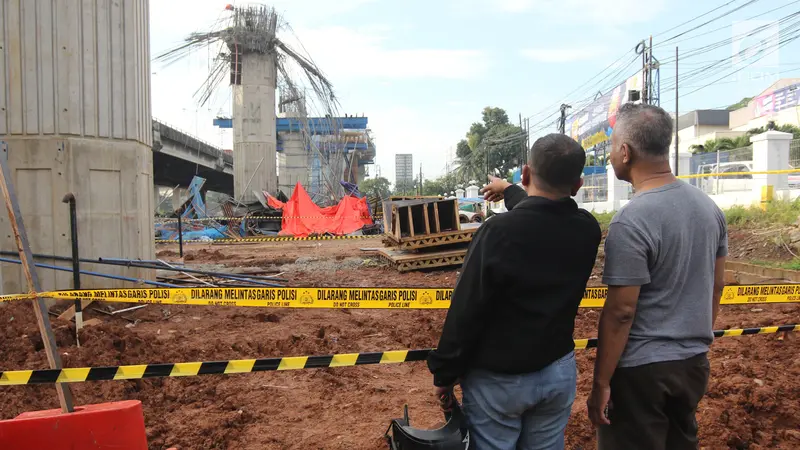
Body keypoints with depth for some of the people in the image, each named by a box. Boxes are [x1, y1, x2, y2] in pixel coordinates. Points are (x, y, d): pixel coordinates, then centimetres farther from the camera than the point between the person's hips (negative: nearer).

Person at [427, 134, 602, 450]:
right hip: (559, 370, 5)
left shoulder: (499, 231, -24)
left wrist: (445, 373, -7)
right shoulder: (587, 229, -7)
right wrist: (510, 192, 33)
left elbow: (466, 312, -20)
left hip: (497, 377, -5)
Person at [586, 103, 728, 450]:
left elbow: (620, 311, -21)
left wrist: (601, 383, -13)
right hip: (694, 361, 8)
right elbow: (717, 286, 11)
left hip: (641, 369, -7)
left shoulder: (631, 221, -22)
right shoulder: (708, 205, 2)